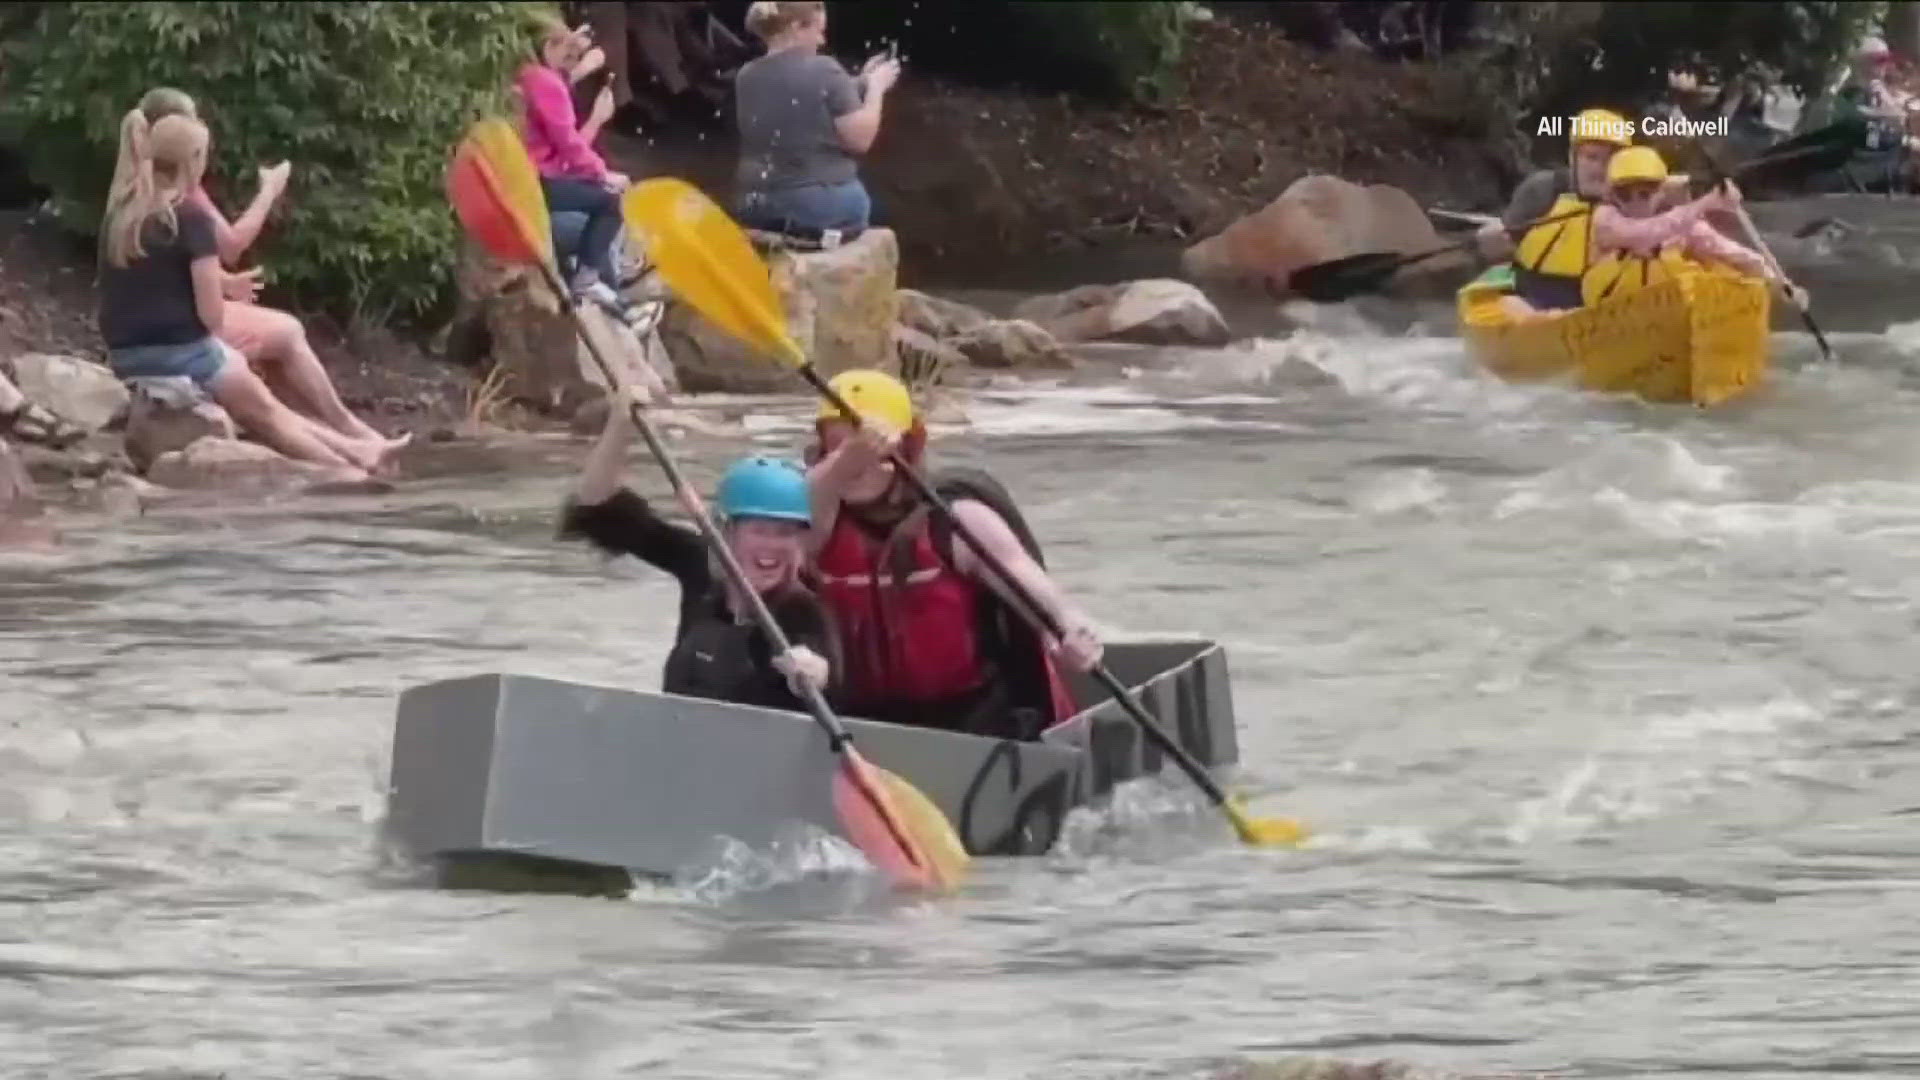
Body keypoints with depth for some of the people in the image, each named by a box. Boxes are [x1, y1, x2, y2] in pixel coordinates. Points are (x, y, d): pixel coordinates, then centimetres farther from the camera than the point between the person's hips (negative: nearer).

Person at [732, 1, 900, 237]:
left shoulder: (746, 77, 5)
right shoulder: (823, 71, -14)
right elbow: (860, 140, -11)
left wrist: (860, 83, 17)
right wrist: (875, 87, 2)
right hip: (822, 202, -5)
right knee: (857, 201, 29)